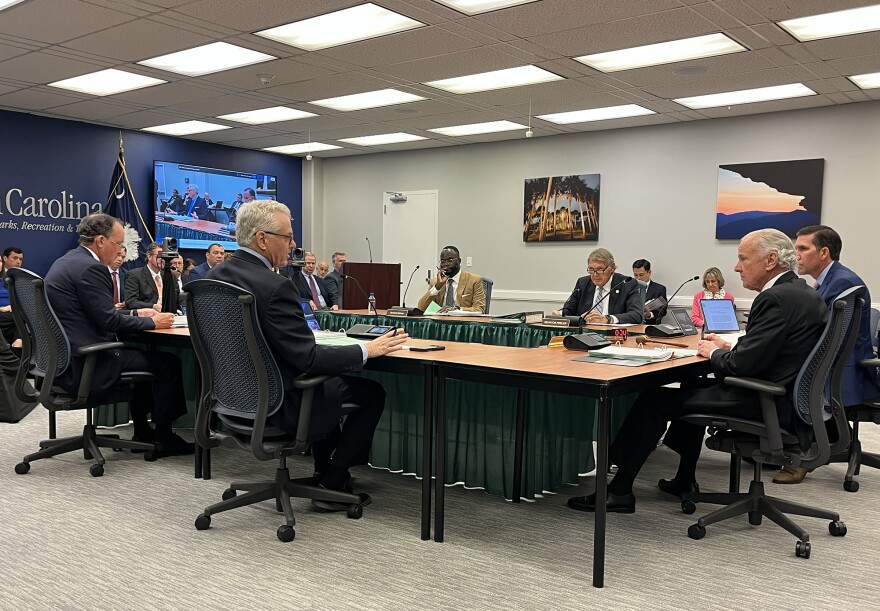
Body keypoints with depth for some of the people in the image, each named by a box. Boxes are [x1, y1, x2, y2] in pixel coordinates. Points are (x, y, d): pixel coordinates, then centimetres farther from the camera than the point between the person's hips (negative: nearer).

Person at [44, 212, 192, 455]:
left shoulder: (67, 262, 13)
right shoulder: (90, 268, -18)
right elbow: (109, 320, -19)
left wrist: (135, 313, 15)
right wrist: (152, 322, -6)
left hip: (64, 357, 11)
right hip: (82, 364, -11)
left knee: (142, 353, 25)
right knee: (168, 362, -4)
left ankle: (142, 432, 27)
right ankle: (164, 438, 7)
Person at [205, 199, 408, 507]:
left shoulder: (214, 276, 0)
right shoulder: (275, 286, -27)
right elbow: (308, 358, -27)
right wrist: (366, 350, -16)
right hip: (276, 404, -9)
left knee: (327, 378, 32)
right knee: (372, 392, 8)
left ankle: (326, 472, 37)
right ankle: (332, 484, 15)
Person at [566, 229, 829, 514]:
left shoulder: (775, 299, -21)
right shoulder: (804, 293, 10)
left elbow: (743, 365, -24)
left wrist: (714, 352, -5)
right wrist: (730, 347, 11)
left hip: (764, 404, -10)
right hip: (786, 393, 10)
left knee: (654, 399, -5)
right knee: (694, 387, 29)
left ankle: (620, 490, 4)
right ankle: (684, 480, 36)